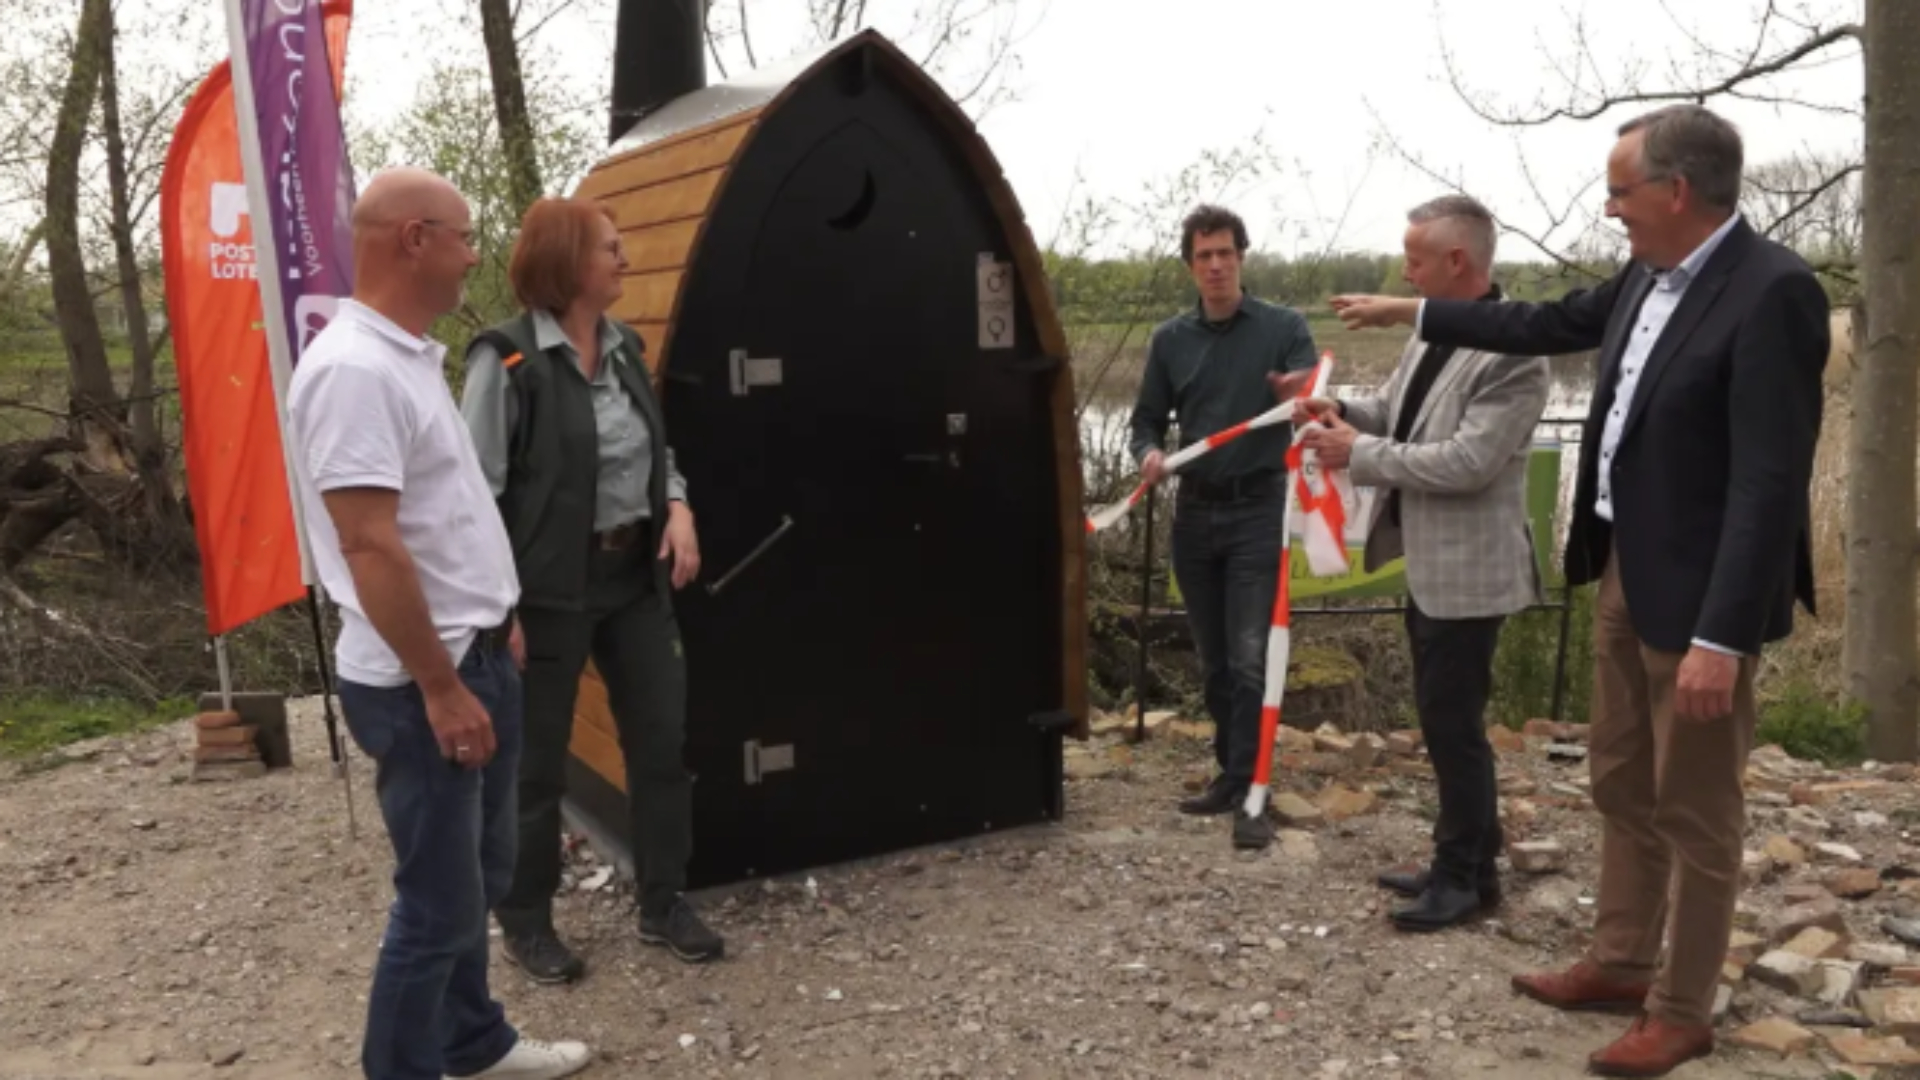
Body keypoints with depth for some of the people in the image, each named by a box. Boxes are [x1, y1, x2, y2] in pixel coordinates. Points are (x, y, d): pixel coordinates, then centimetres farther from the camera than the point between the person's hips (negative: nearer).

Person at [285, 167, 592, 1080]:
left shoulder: (410, 354, 10)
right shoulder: (353, 368, -21)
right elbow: (371, 548, -25)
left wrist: (497, 621, 19)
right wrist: (441, 688, -21)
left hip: (477, 657, 10)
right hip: (420, 683, -10)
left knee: (479, 874, 21)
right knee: (439, 900, 3)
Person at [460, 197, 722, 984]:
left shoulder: (624, 348, 8)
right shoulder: (508, 359, -14)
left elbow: (658, 448, 18)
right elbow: (478, 489, -15)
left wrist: (678, 508, -2)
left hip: (636, 575, 7)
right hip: (551, 587, -7)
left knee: (662, 736, 11)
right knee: (538, 760, 8)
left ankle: (663, 904, 28)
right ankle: (525, 921, 28)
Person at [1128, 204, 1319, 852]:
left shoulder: (1283, 328, -2)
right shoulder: (1170, 339, 7)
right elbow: (1148, 420, 10)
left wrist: (1304, 397, -33)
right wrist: (1149, 454, -13)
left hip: (1258, 510, -4)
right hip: (1195, 512, 4)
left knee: (1250, 659, -7)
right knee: (1213, 660, 11)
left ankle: (1249, 792, -2)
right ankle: (1231, 773, 24)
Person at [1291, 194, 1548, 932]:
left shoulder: (1512, 353, -21)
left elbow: (1467, 462, -26)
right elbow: (1399, 414, 17)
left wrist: (1358, 453, -20)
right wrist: (1341, 410, -2)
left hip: (1467, 567, -10)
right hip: (1425, 559, 10)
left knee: (1452, 722, 0)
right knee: (1443, 718, 18)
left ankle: (1469, 876, 16)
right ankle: (1464, 859, 32)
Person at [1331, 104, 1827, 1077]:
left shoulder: (1772, 292, -20)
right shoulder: (1648, 277, 6)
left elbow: (1770, 480, -25)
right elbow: (1547, 325, 23)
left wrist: (1722, 637, -28)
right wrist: (1410, 313, 25)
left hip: (1696, 590, -9)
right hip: (1622, 570, 9)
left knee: (1695, 811, 6)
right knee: (1622, 786, 19)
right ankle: (1620, 963, 35)